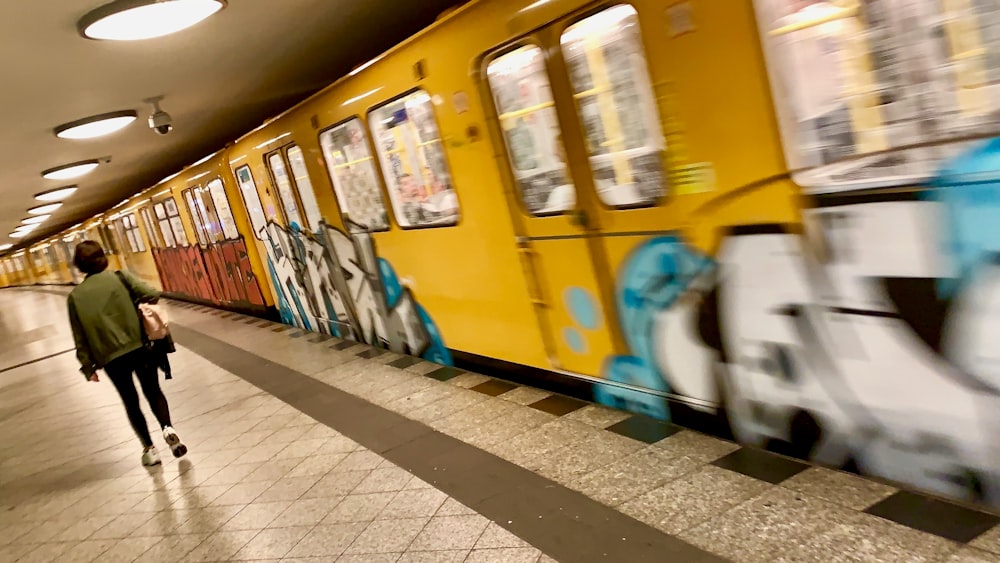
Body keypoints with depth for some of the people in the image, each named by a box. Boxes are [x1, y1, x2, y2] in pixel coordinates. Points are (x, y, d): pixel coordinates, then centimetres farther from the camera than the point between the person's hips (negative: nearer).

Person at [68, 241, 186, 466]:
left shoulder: (75, 297, 0)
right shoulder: (120, 277, -3)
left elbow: (80, 338, 0)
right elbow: (152, 295, -13)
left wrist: (88, 367, 8)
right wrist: (136, 306, 8)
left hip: (111, 358, 0)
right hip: (139, 347, 0)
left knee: (131, 402, 16)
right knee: (153, 391, 16)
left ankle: (149, 448, 15)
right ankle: (167, 428, -7)